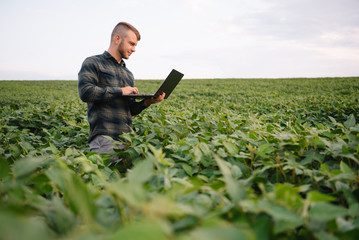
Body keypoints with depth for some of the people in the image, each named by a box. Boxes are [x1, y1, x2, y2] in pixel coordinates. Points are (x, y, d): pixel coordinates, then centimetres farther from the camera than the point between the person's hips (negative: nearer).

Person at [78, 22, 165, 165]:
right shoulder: (93, 63, 4)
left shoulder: (128, 73, 24)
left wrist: (147, 102, 3)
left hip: (127, 138, 6)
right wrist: (120, 91, -8)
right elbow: (85, 92, -13)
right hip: (104, 137, -6)